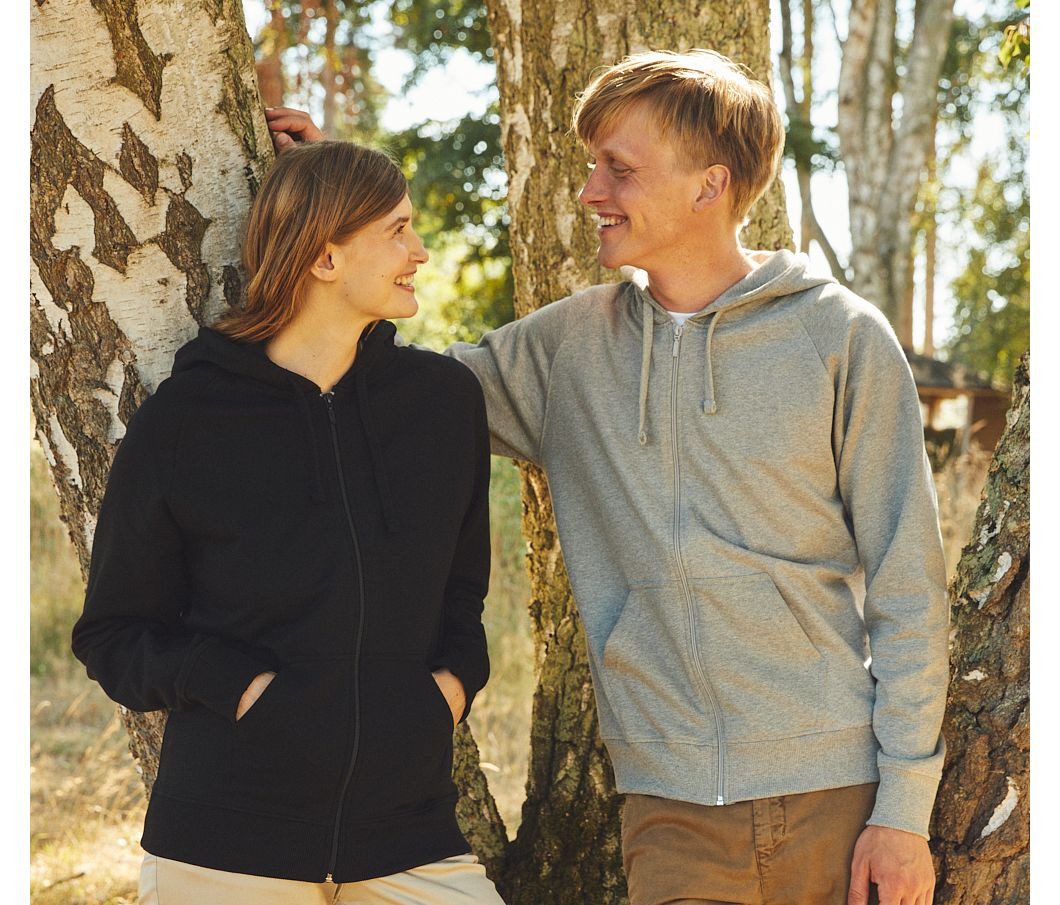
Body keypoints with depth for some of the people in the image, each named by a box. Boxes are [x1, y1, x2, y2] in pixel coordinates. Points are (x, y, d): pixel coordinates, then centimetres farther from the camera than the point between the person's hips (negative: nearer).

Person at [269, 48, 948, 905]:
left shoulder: (839, 336, -2)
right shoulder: (570, 344, 7)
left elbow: (907, 591, -1)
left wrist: (904, 806, -6)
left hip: (834, 794, -2)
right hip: (673, 807, 2)